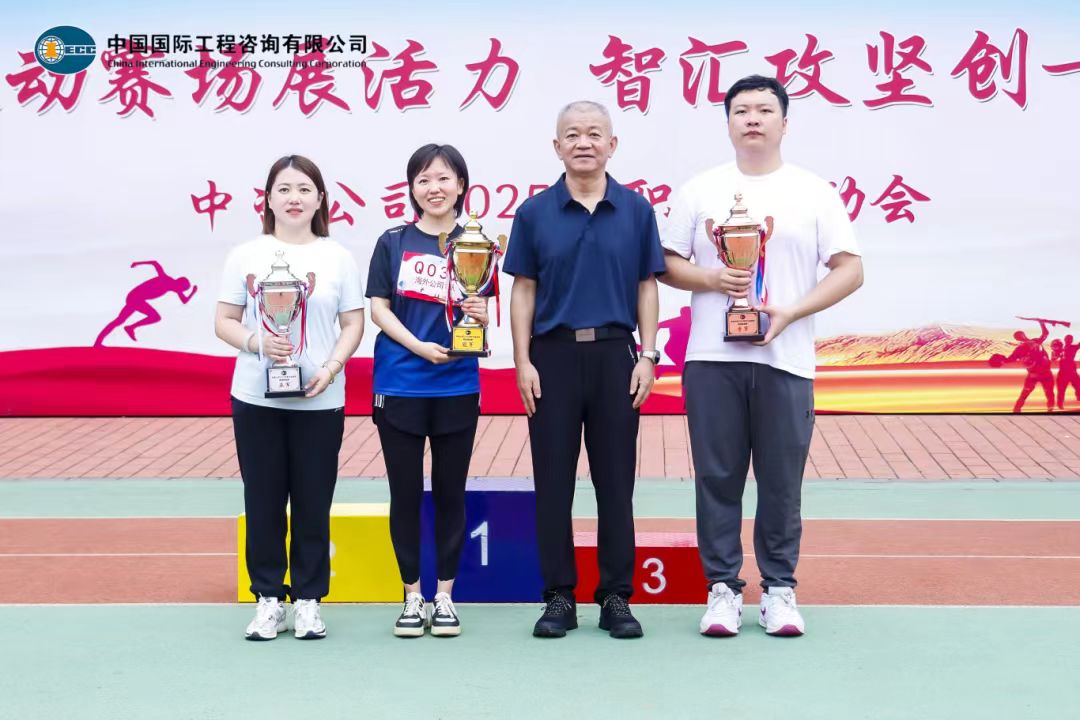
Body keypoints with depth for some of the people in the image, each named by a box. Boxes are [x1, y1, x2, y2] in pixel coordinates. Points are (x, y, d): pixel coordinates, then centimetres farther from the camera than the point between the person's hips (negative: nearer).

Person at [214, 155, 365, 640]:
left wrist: (331, 368, -12)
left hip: (320, 401, 0)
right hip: (256, 400, 0)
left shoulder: (337, 258, 5)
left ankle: (308, 600, 16)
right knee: (263, 503, 6)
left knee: (313, 504, 5)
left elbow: (353, 324, 4)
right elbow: (224, 322, 4)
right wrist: (257, 342, -15)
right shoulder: (246, 256, 4)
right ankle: (268, 598, 17)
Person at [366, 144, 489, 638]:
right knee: (406, 492, 5)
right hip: (398, 386, 0)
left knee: (450, 491, 7)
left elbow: (482, 315, 5)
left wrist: (480, 315, -18)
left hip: (457, 387, 0)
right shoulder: (393, 242, 3)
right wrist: (419, 346, -14)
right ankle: (412, 596, 16)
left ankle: (445, 595, 17)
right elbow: (378, 308, 0)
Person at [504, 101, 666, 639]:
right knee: (553, 481, 3)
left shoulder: (636, 210, 5)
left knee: (615, 479, 4)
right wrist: (523, 362, -3)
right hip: (553, 353, 0)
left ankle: (616, 597, 13)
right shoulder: (535, 213, 4)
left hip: (615, 353, 0)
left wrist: (648, 357, -2)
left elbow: (647, 288, 7)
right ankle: (559, 597, 12)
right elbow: (523, 291, 5)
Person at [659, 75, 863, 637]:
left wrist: (790, 312, -12)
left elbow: (849, 270, 0)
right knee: (717, 479, 4)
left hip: (785, 359, -1)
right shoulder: (700, 190, 8)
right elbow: (668, 264, 9)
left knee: (782, 482, 4)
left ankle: (779, 588, 15)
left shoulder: (814, 192, 5)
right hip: (712, 358, 1)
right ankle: (722, 587, 14)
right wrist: (709, 279, -12)